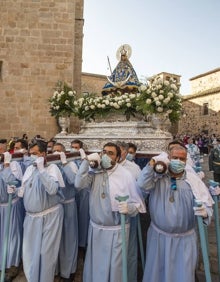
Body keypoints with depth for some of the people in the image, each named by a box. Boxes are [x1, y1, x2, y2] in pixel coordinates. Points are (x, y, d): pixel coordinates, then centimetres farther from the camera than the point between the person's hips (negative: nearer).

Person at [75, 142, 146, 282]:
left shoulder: (126, 176, -14)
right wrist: (86, 161, -24)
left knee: (114, 266, 15)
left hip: (117, 231, -3)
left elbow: (138, 204, -10)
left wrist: (128, 207, -32)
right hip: (95, 228, 4)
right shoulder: (95, 172, -3)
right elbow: (79, 184, -18)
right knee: (95, 264, 23)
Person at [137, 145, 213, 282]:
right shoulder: (158, 176, -5)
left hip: (185, 239, 0)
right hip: (159, 235, 1)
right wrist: (151, 165, -30)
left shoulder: (193, 180, -6)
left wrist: (205, 211, -27)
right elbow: (143, 184, -21)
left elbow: (207, 203, -5)